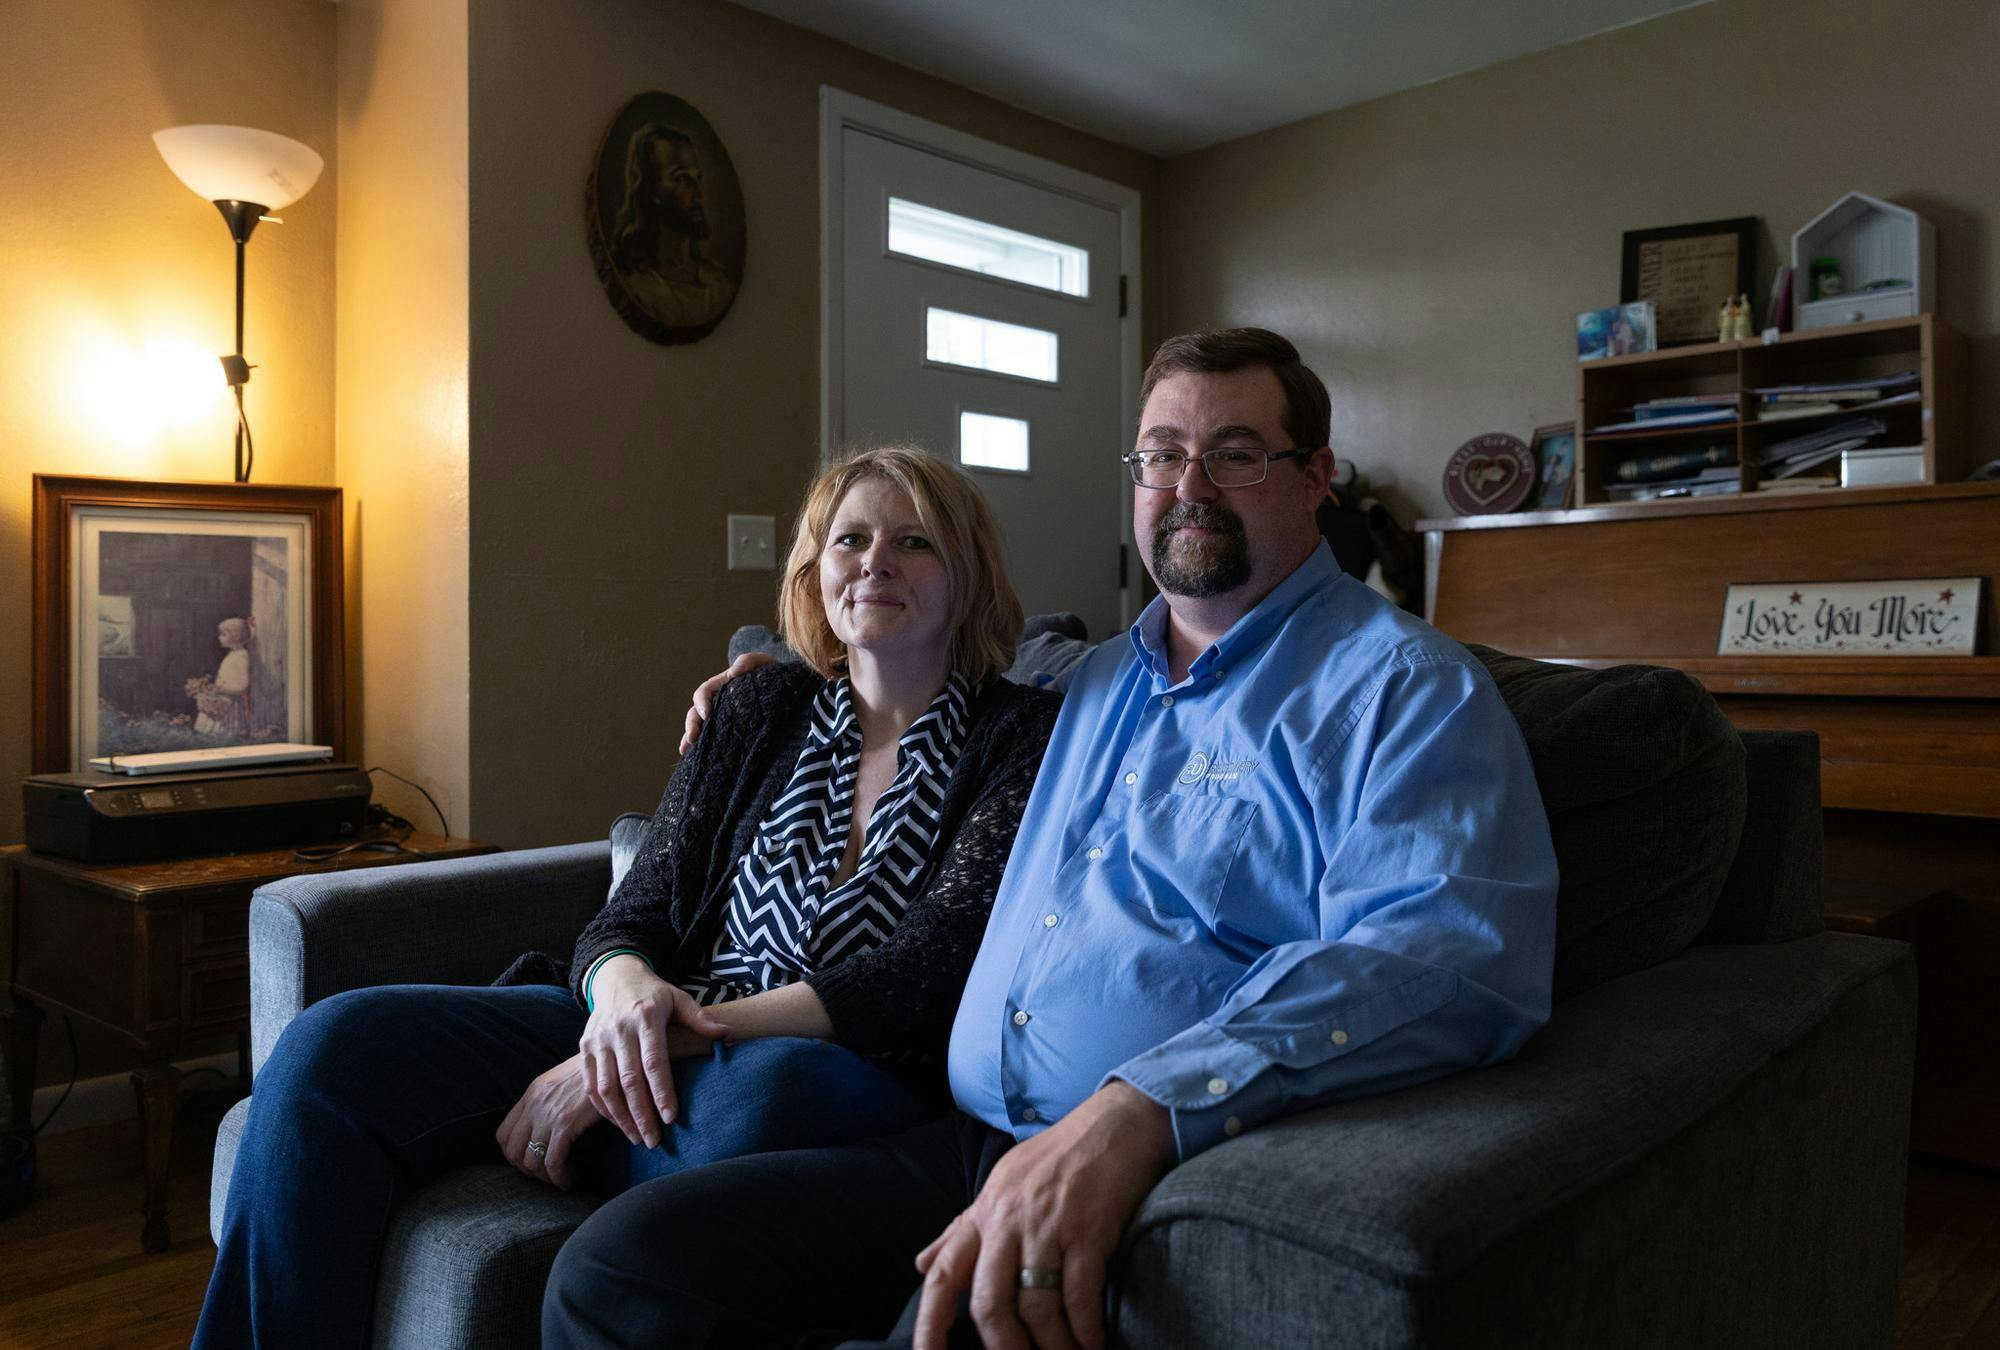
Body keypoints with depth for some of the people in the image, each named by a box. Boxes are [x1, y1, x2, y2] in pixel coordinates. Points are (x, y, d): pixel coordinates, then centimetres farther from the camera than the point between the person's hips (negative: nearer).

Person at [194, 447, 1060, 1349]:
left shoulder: (1025, 737, -1)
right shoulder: (758, 714, 13)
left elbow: (928, 976, -12)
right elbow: (632, 918, 10)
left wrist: (688, 1035, -19)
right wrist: (624, 985, -16)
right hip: (669, 1041, 5)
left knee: (756, 1090, -40)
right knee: (337, 1043, -15)